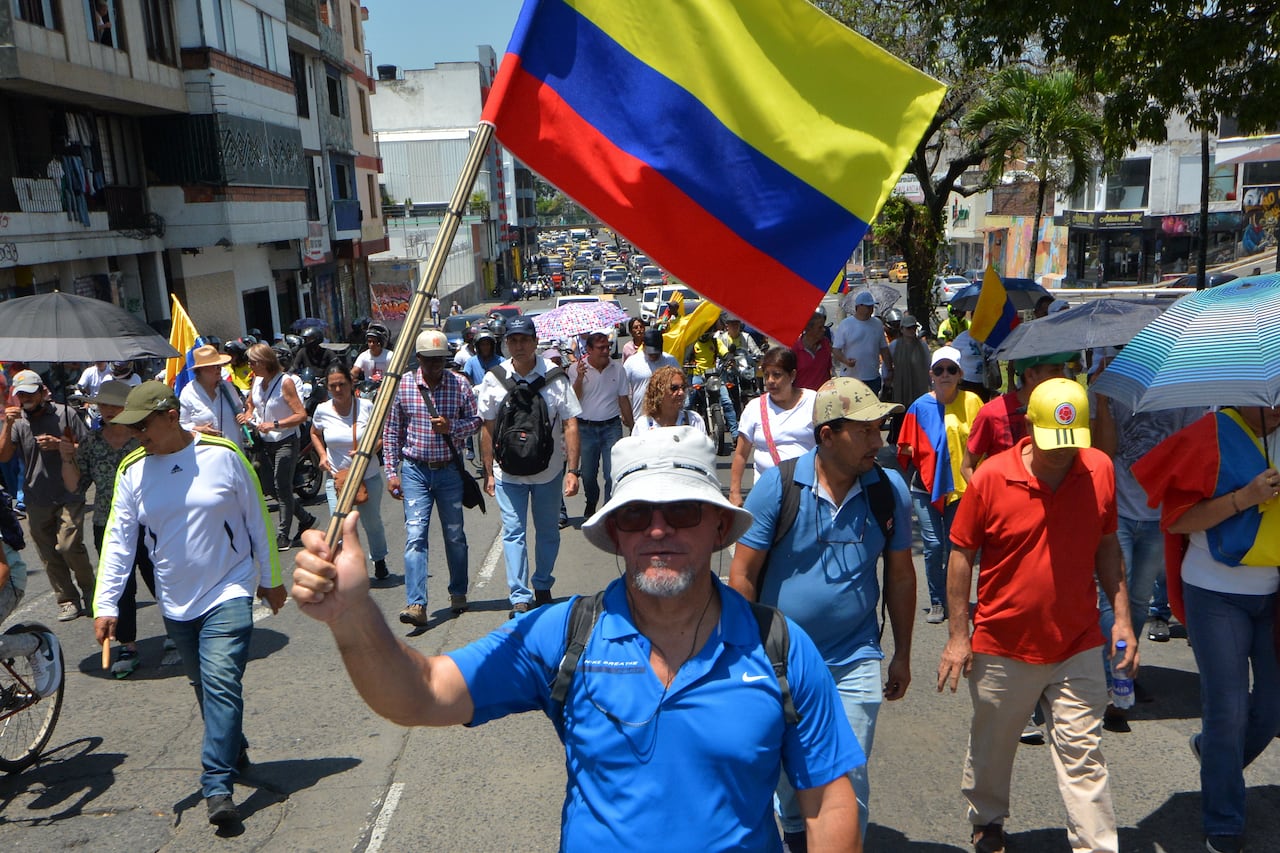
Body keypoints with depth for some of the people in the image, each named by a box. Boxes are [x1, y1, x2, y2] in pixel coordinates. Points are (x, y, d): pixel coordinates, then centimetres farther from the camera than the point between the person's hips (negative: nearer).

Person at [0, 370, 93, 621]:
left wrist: (60, 444, -15)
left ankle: (89, 589, 10)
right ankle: (67, 600, 18)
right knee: (49, 554, 7)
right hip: (37, 500, 4)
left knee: (69, 546, -12)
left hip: (69, 496, -3)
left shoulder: (64, 414, -3)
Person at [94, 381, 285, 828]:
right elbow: (118, 540, -1)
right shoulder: (133, 471, -1)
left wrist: (271, 579, 4)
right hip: (176, 603, 4)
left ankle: (218, 786, -9)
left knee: (221, 682, -14)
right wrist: (105, 605, -9)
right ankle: (234, 753, 37)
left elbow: (257, 520, -1)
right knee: (204, 685, 15)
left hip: (229, 593, -4)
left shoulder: (223, 455, -10)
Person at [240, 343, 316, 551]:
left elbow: (301, 415, -21)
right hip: (266, 442, 8)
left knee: (282, 487, -5)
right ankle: (305, 518, 29)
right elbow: (250, 403, 24)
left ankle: (283, 535, 4)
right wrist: (247, 414, 2)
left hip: (285, 442, -7)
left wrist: (275, 424, -28)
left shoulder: (285, 383, -16)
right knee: (272, 487, 11)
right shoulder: (257, 381, 4)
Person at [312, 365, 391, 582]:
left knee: (372, 522, 17)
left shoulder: (366, 407, -13)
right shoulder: (322, 411, -6)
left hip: (368, 477, 0)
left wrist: (369, 450, -24)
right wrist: (322, 455, -2)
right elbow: (315, 434, 14)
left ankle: (379, 562, 43)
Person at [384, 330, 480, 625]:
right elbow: (391, 432, 3)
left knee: (455, 534, 12)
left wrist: (451, 427, -16)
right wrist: (391, 472, -1)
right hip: (415, 470, -1)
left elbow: (475, 420, 4)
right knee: (415, 534, -10)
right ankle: (416, 605, -11)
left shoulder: (459, 384, -4)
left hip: (449, 470, 1)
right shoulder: (401, 387, -4)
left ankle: (458, 592, 31)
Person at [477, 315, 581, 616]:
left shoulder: (554, 377, -8)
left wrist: (572, 470, -13)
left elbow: (570, 425, -8)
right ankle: (520, 597, 6)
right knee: (513, 532, -1)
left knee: (548, 531, 13)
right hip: (508, 472, 0)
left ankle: (543, 587, 32)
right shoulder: (494, 379, -3)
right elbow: (487, 429, 3)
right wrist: (488, 472, 2)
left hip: (549, 471, 0)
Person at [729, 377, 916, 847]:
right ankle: (795, 834, 49)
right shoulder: (778, 485, -16)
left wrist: (902, 655, 8)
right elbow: (742, 575, -9)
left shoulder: (890, 489, -8)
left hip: (854, 663, 0)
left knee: (848, 781, 3)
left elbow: (900, 576, 3)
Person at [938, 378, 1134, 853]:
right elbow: (961, 555, -6)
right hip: (1002, 647, -1)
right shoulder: (991, 477, -14)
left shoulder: (1100, 470, -4)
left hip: (1078, 647, 1)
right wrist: (958, 636, -6)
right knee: (991, 747, 18)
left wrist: (1122, 617, 4)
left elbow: (1107, 546, 9)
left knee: (1083, 756, 5)